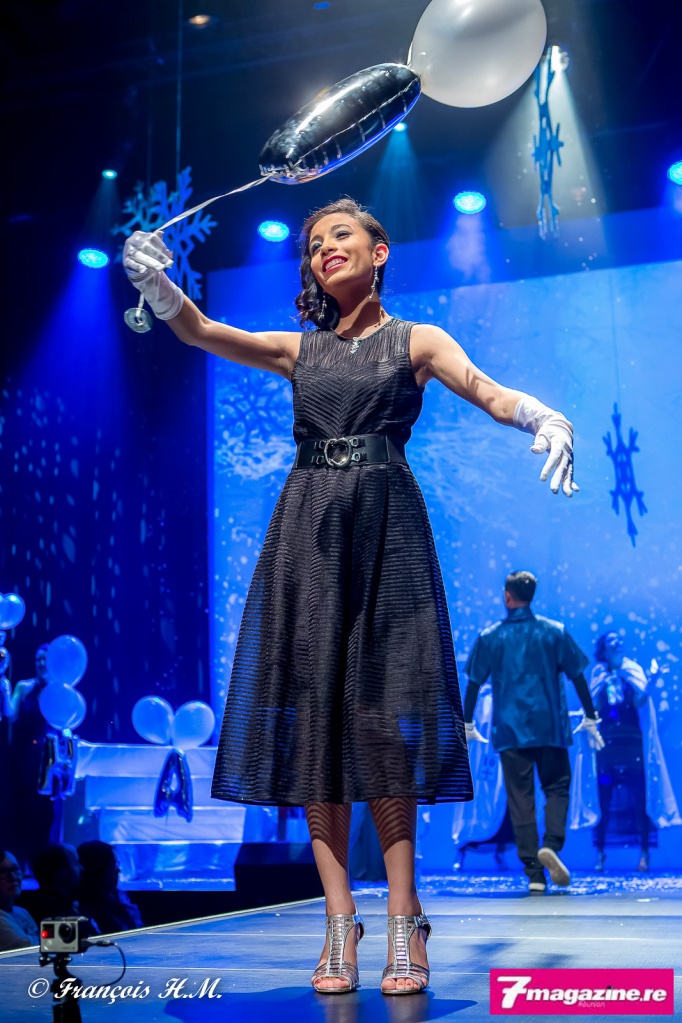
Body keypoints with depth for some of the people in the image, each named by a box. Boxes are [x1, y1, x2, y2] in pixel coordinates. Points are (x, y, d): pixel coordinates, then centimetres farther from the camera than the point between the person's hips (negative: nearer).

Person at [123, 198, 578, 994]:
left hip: (385, 526, -2)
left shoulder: (416, 341, 11)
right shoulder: (297, 348, 17)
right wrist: (159, 284, -19)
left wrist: (544, 417, -30)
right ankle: (340, 921, 1)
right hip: (307, 529, 3)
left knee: (382, 712, -8)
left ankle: (404, 921, -2)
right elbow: (201, 333, 3)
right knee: (313, 708, -4)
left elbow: (489, 392, -7)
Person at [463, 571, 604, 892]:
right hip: (551, 727, 0)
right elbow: (578, 677, 4)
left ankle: (533, 874, 2)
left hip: (509, 730, 0)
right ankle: (551, 845, -15)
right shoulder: (555, 632, 3)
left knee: (520, 798, 4)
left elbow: (473, 683, 4)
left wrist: (467, 725, 13)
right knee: (557, 787, 11)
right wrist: (590, 718, 12)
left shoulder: (489, 637, 3)